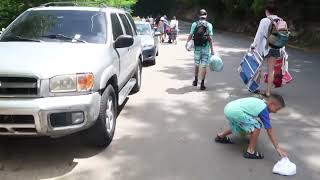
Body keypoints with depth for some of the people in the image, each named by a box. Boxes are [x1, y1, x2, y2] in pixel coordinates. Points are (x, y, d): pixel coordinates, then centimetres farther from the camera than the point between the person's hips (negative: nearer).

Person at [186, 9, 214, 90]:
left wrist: (187, 43, 15)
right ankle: (202, 84, -1)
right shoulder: (209, 25, -3)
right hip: (205, 48, -2)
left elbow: (191, 35, -4)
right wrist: (212, 50, -5)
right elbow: (210, 38, -8)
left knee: (196, 64, 18)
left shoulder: (194, 24, 0)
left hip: (197, 48, 2)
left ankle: (195, 81, 30)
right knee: (204, 66, 1)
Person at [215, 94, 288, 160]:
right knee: (256, 126, -5)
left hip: (229, 108, 9)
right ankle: (250, 152, 4)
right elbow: (270, 131, -5)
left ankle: (221, 136, 48)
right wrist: (278, 147, -1)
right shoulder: (264, 109, -5)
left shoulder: (260, 102, 18)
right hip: (235, 111, -9)